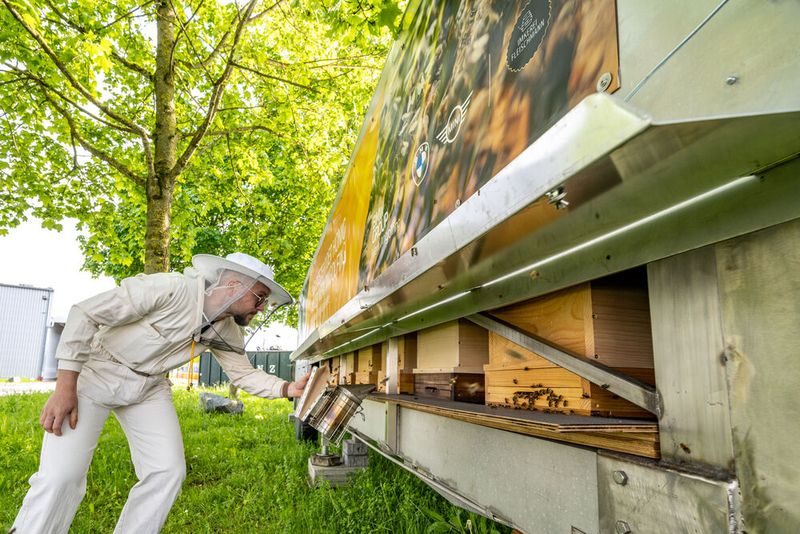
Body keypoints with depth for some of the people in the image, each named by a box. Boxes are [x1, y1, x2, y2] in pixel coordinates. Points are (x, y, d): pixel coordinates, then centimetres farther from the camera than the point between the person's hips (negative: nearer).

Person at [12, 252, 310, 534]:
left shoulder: (226, 332, -7)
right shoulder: (172, 288, -30)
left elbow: (244, 373, 4)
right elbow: (86, 313, -24)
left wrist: (288, 389, -13)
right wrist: (65, 389, -23)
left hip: (150, 388, 6)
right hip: (97, 372, -5)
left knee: (168, 472, -4)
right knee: (61, 475, -15)